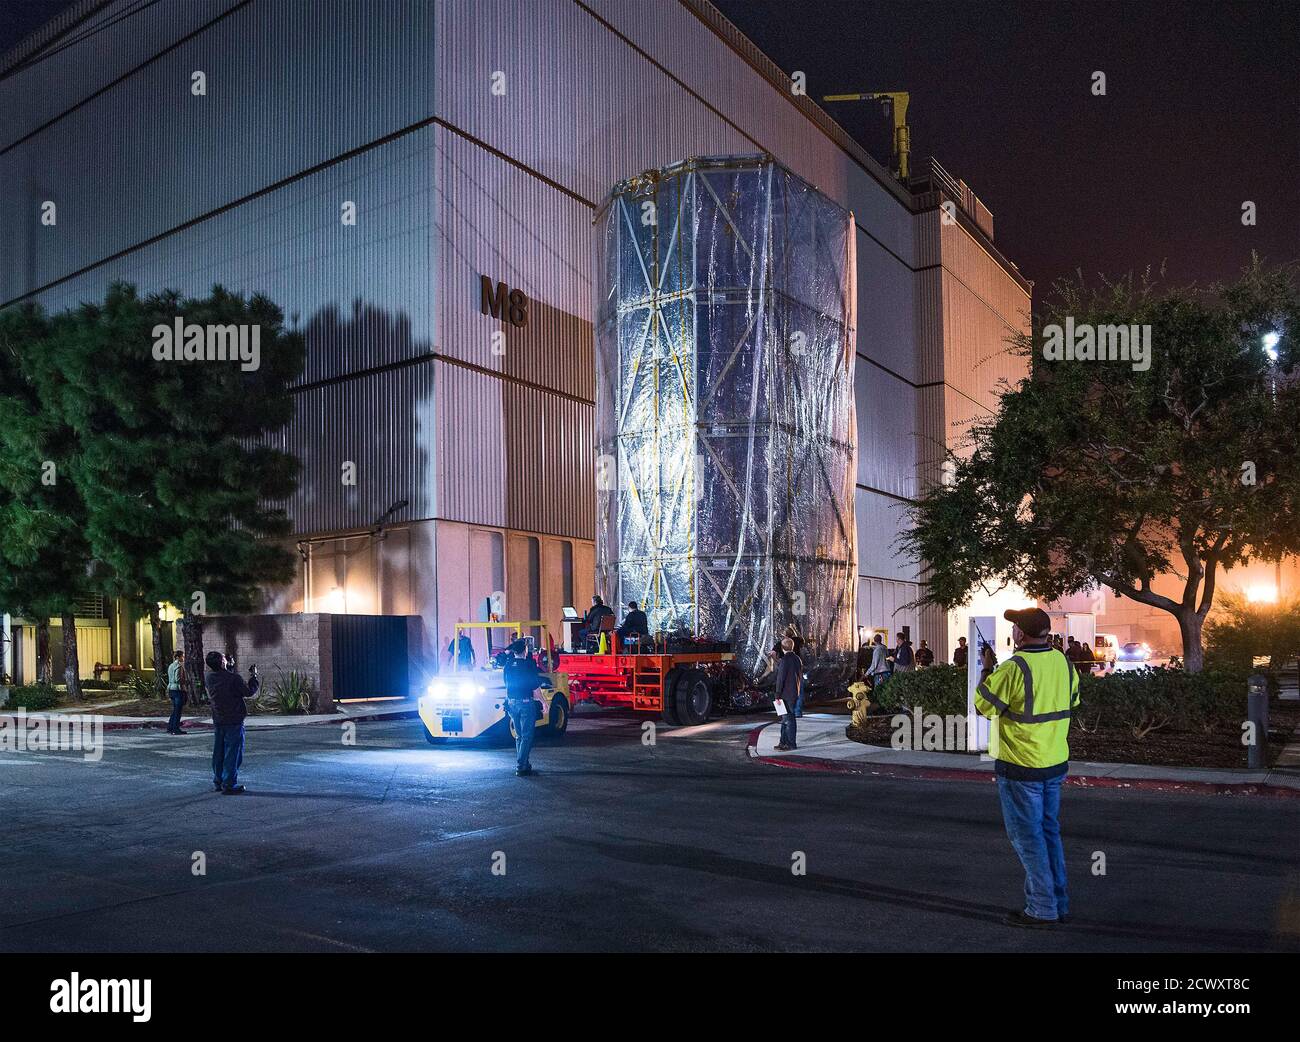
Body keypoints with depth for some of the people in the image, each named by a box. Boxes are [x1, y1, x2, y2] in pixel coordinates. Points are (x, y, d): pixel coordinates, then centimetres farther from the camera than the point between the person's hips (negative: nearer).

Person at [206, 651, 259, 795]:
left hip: (218, 721, 6)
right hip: (234, 721, -6)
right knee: (233, 752, -1)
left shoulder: (208, 677, -2)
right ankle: (229, 784, 0)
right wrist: (253, 677, 3)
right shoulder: (234, 678, -20)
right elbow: (249, 692, -9)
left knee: (218, 752, 15)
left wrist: (228, 667, 19)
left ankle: (218, 782, 24)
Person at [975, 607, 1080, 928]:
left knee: (1027, 836, 4)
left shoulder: (1014, 668, -22)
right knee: (1050, 832, 18)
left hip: (1020, 768, -7)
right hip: (1056, 762, 7)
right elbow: (1072, 702, 15)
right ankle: (1059, 904, 25)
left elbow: (983, 704, -12)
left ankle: (1042, 908, 9)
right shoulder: (1064, 663, 0)